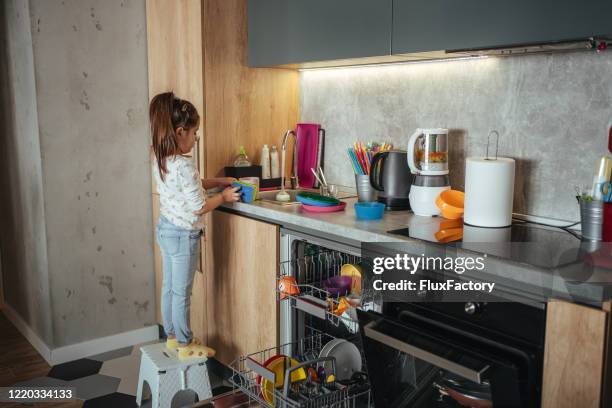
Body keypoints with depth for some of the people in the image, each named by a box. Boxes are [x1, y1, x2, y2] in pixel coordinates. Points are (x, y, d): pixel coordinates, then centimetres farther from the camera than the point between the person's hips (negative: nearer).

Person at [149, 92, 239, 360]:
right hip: (183, 234, -9)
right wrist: (224, 197, -7)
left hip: (165, 228, 9)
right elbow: (199, 207, -22)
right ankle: (186, 346, 18)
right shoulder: (184, 165, -25)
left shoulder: (160, 160, 3)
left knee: (169, 287, 18)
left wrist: (218, 181, 12)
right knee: (182, 292, 4)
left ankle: (172, 337, 32)